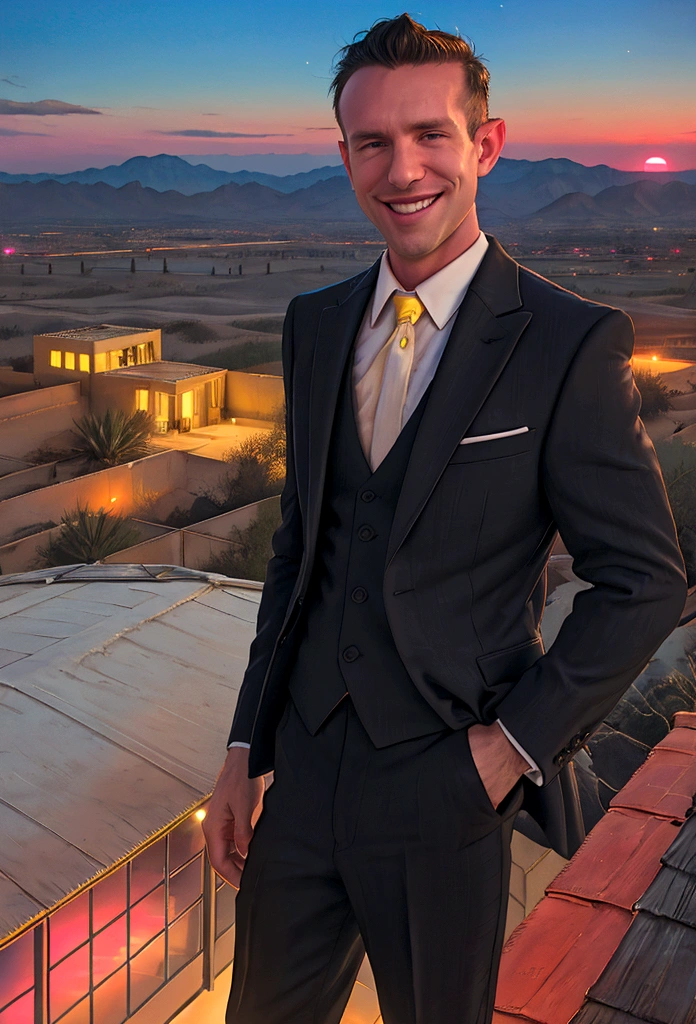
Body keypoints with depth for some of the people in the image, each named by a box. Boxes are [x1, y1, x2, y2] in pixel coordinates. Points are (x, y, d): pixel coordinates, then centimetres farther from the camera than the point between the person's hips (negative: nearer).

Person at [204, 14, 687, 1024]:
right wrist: (246, 749, 9)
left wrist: (514, 744, -13)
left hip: (445, 789, -4)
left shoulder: (571, 344, -13)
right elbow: (299, 544, 9)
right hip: (306, 763, 5)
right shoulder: (317, 324, 4)